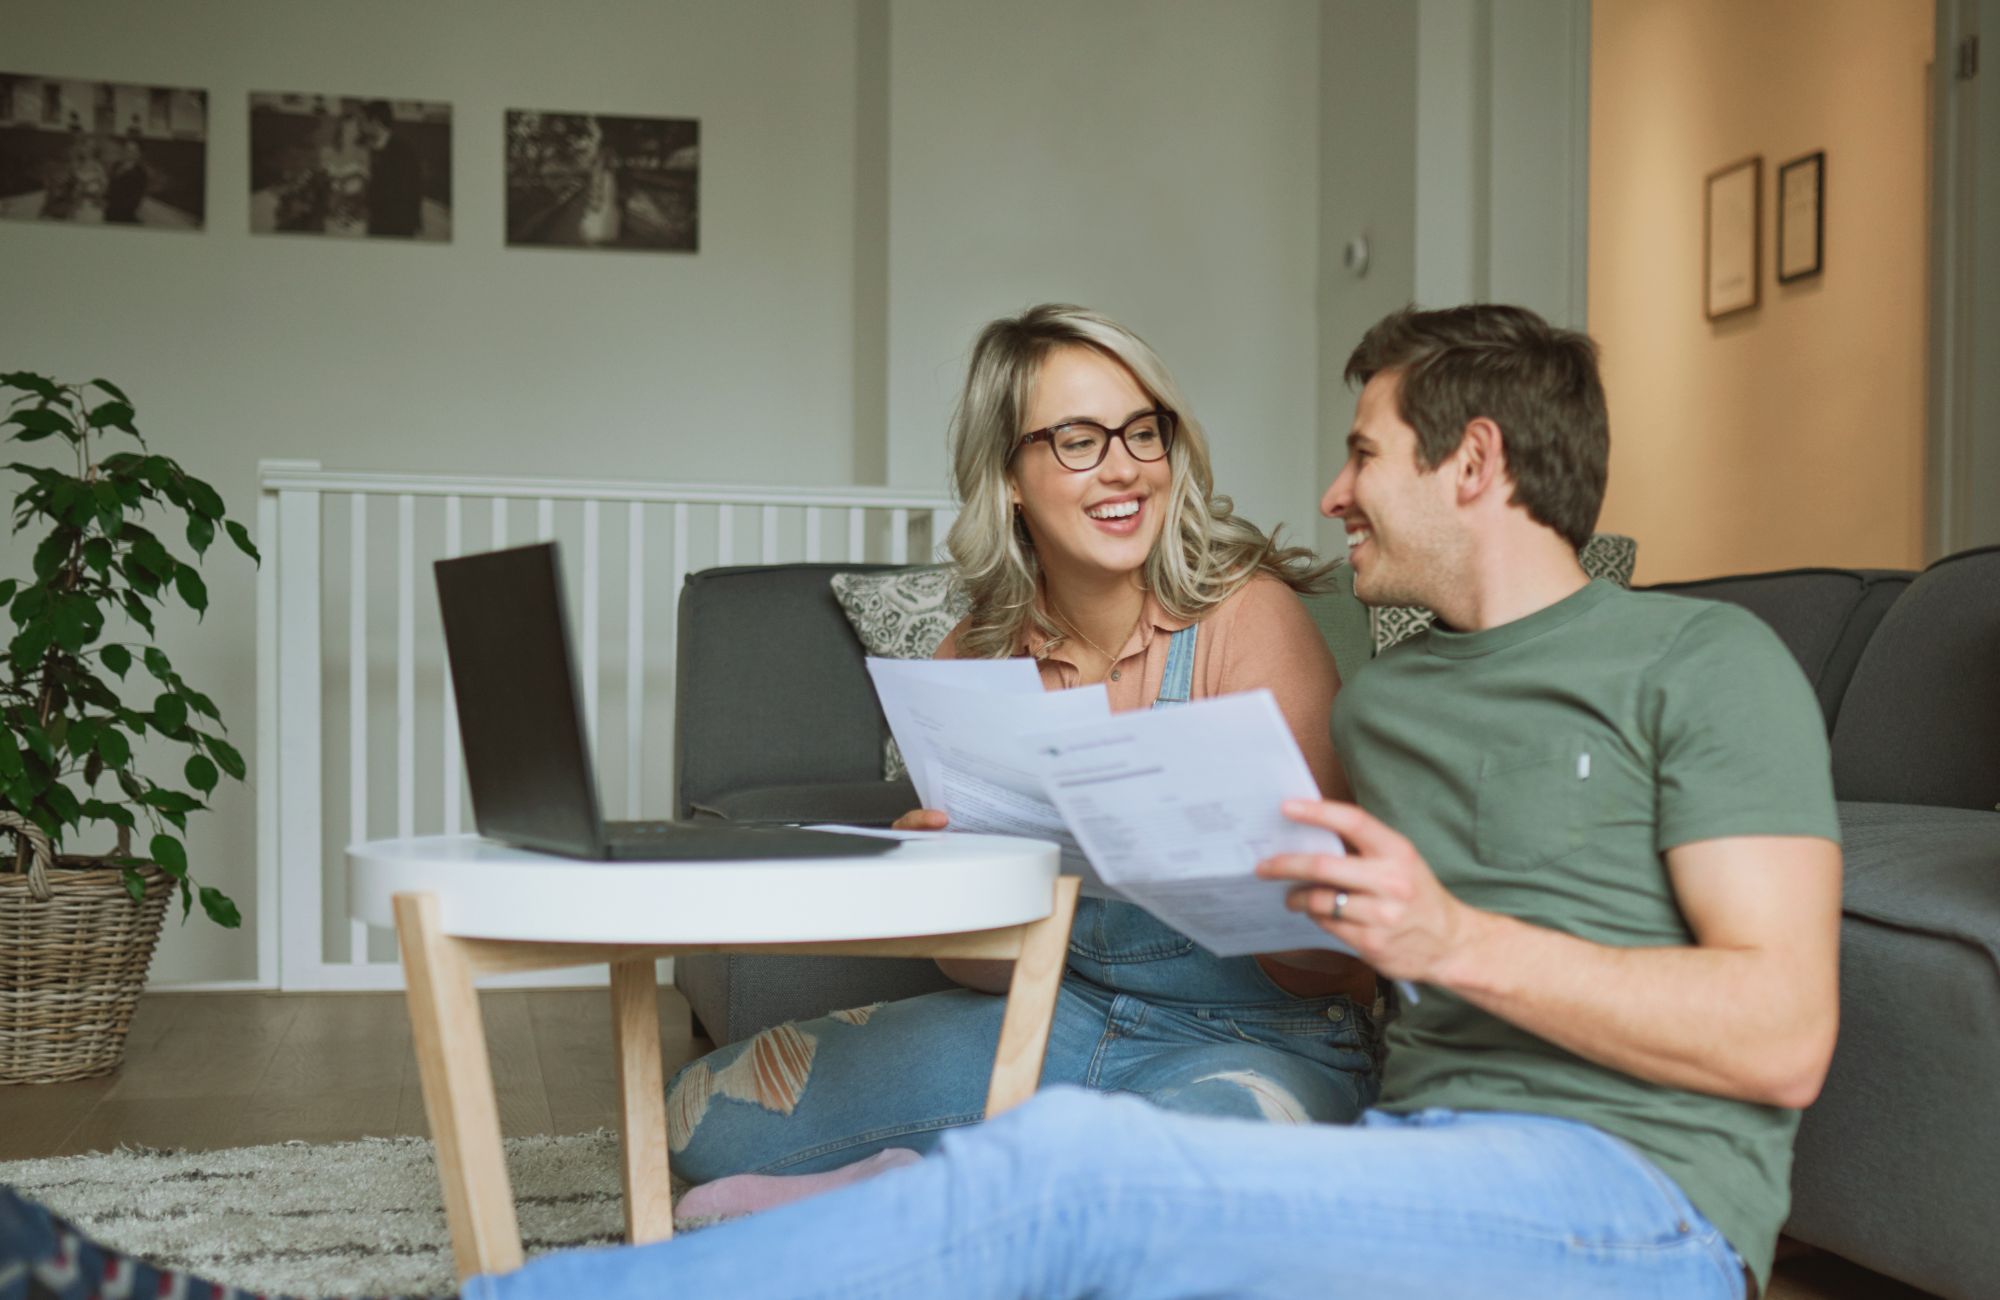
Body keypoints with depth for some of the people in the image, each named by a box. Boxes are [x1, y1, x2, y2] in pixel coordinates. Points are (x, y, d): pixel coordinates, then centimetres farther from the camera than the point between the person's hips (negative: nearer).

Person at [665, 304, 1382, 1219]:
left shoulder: (1249, 617, -14)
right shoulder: (977, 658, 1)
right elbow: (988, 964, 2)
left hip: (1266, 1037, -4)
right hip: (1066, 1008, 4)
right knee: (707, 1115, -5)